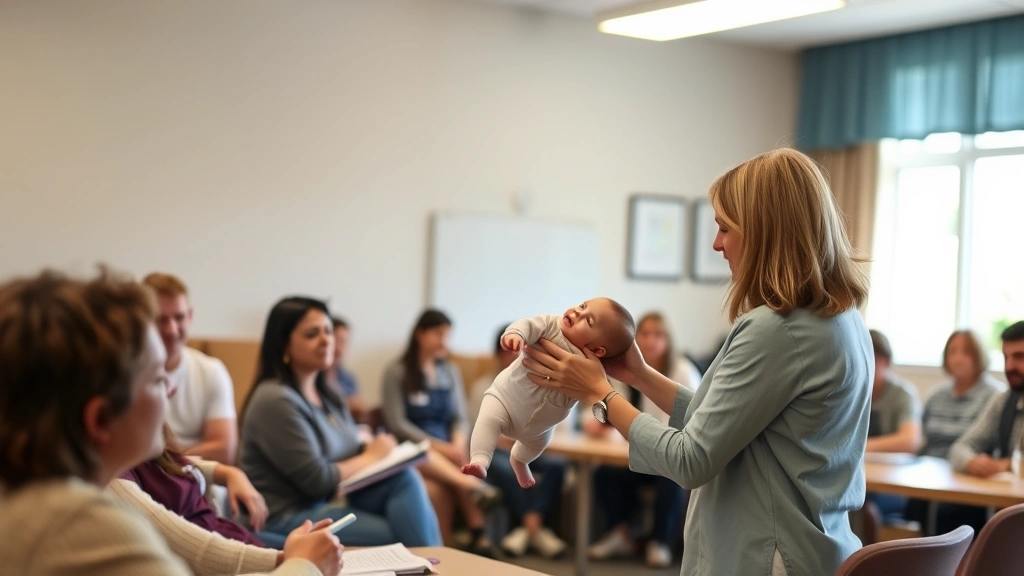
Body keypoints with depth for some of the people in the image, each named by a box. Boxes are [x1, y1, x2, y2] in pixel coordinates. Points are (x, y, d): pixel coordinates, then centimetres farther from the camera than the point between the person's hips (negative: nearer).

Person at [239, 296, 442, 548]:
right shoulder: (275, 400, -16)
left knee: (405, 477, -17)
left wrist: (378, 446, -11)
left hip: (333, 500, 8)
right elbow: (316, 480, -18)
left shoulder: (327, 394, 13)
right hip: (289, 518, -8)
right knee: (399, 540, -20)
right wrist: (371, 457, -5)